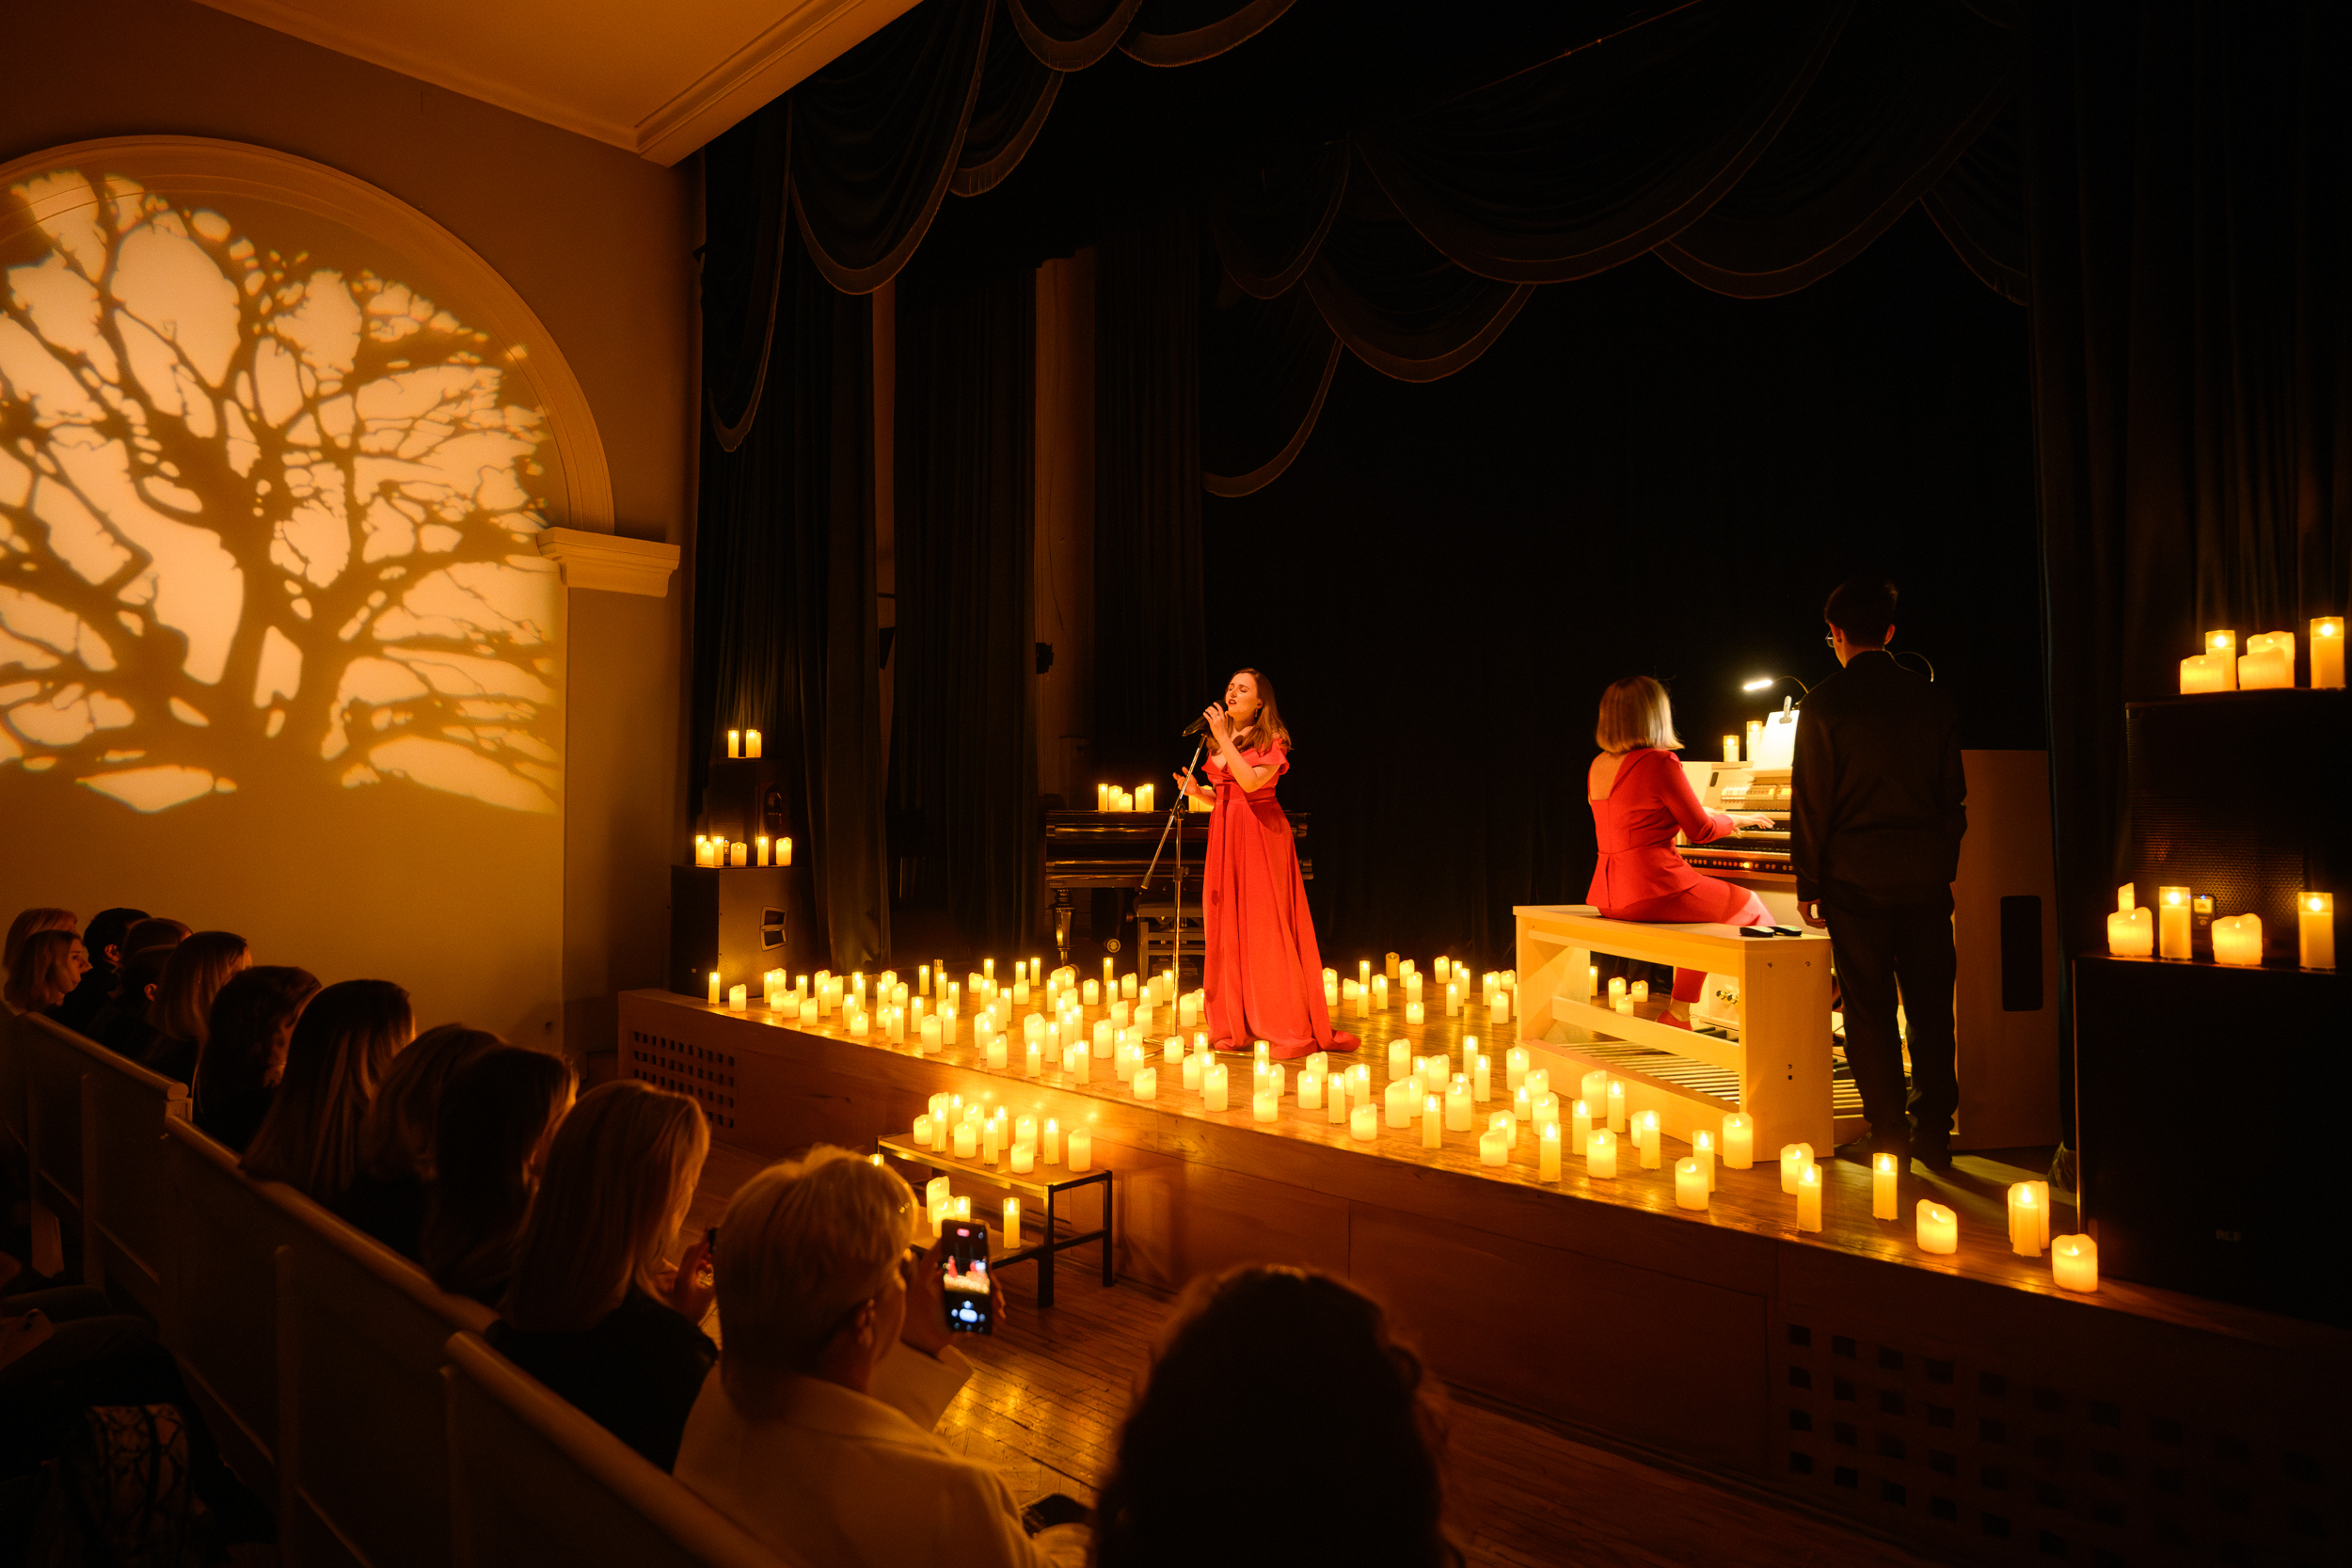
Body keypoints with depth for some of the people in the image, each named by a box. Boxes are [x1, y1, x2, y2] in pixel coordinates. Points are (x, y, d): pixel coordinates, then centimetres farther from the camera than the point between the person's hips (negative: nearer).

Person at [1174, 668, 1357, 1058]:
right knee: (1227, 927, 4)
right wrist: (1197, 791, 1)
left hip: (1260, 835, -6)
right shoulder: (1219, 739, 14)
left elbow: (1251, 781, -21)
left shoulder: (1272, 740, -4)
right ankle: (1237, 1027, 12)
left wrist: (1223, 738, -18)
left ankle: (1289, 1028, 0)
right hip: (1224, 833, 6)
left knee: (1265, 927, -7)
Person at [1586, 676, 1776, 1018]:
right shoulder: (1660, 762, -14)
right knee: (1748, 906, 13)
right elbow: (1701, 831, -5)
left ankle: (1677, 1014, 24)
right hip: (1654, 891, -8)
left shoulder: (1599, 765, 10)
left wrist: (1709, 814, 37)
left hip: (1609, 896, 8)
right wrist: (1737, 820, 16)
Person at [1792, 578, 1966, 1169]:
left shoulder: (1826, 702, -6)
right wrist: (1945, 865, 18)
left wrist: (1809, 885, -1)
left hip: (1856, 876, -4)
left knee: (1870, 1010, 2)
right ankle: (1934, 1132, 16)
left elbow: (1811, 803, -6)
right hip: (1926, 875, 4)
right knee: (1930, 1007, 10)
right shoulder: (1929, 697, 6)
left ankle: (1890, 1136, 6)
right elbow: (1954, 793, 9)